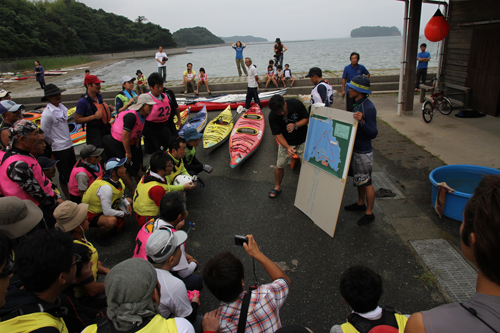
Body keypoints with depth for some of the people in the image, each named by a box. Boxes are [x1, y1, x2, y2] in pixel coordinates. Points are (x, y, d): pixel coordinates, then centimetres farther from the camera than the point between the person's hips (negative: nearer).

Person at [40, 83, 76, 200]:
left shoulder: (61, 107, 5)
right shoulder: (47, 113, -19)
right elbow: (44, 133, -16)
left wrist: (69, 140, 15)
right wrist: (54, 144, -5)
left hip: (69, 145, 8)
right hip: (59, 149, -8)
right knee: (64, 175, 6)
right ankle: (68, 197, 21)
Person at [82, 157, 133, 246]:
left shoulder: (117, 179, -9)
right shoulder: (105, 187, -35)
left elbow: (120, 195, 12)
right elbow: (107, 212, -34)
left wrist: (127, 204, -5)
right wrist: (123, 213, -19)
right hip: (93, 214, -9)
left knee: (129, 200, 14)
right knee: (112, 221, -37)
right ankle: (100, 236, -5)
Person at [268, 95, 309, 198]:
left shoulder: (296, 104, -21)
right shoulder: (272, 116, -21)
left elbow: (307, 119, -10)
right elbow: (278, 134, -18)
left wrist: (295, 125, -29)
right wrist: (288, 147, -34)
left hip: (302, 141, 0)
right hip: (286, 142, 0)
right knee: (280, 165, 6)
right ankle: (277, 187, 31)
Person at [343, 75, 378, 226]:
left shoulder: (368, 108, -24)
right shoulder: (357, 104, 5)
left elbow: (373, 133, -26)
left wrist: (361, 122, -40)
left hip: (363, 152, -9)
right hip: (355, 149, 9)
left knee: (366, 183, 3)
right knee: (359, 179, 22)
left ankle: (369, 213, 16)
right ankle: (360, 203, 40)